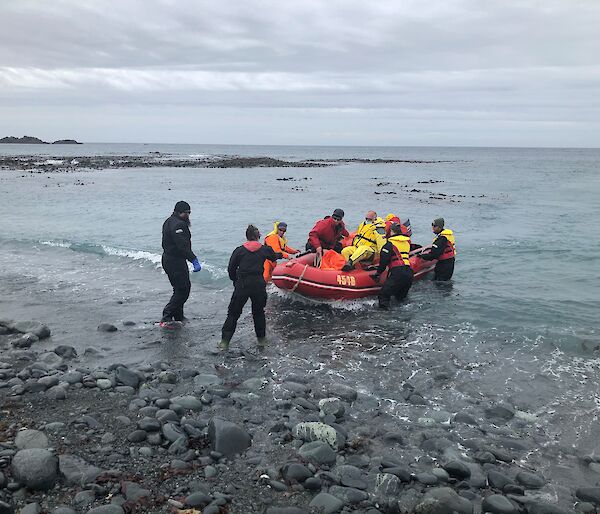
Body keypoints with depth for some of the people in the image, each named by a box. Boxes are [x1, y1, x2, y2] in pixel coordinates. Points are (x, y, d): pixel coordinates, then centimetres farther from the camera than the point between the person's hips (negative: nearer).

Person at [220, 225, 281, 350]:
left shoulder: (239, 250, 2)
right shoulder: (265, 249, 6)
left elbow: (231, 269, 4)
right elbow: (274, 257, 28)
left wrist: (235, 281, 20)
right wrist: (281, 255, 52)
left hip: (242, 285, -1)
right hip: (259, 285, 1)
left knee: (233, 313, 6)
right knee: (259, 312, 19)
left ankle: (225, 341, 4)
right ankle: (261, 339, 26)